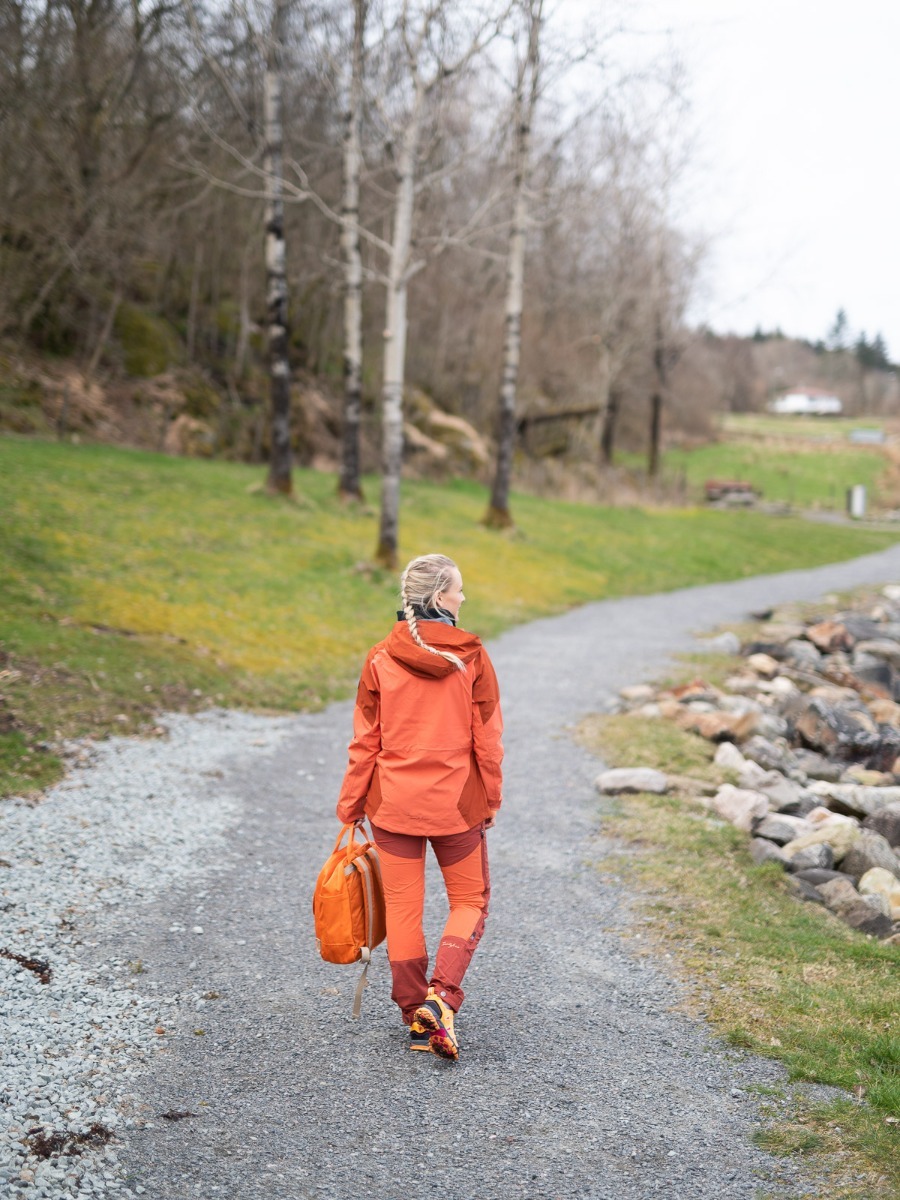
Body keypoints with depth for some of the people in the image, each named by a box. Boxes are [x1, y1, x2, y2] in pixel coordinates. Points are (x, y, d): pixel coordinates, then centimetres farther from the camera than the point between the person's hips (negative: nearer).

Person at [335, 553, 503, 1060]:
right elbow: (488, 739, -5)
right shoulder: (472, 656, -8)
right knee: (470, 900, 14)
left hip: (394, 802, 2)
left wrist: (350, 805, 7)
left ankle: (416, 1016, 16)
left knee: (403, 907, 11)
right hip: (456, 803, -1)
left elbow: (365, 741, -2)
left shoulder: (381, 659, -4)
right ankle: (441, 996, -5)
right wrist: (491, 800, 7)